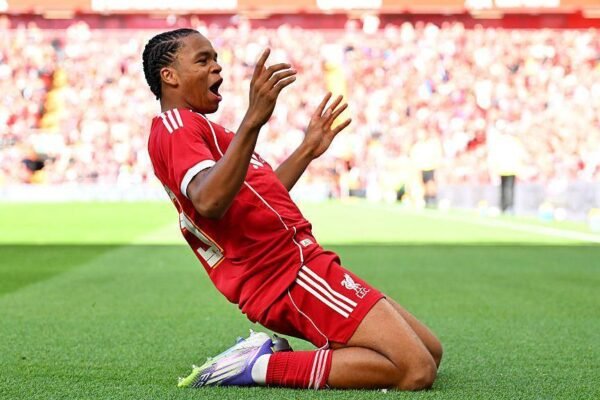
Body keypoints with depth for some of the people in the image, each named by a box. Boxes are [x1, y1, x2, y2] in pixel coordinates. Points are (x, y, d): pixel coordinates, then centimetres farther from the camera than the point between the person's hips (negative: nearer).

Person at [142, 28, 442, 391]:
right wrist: (253, 119, -37)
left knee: (430, 351, 11)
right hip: (293, 272, -11)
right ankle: (262, 366, -13)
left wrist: (308, 150, 29)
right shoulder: (174, 125, -9)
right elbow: (209, 201, -30)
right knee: (417, 370, -19)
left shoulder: (190, 126, 23)